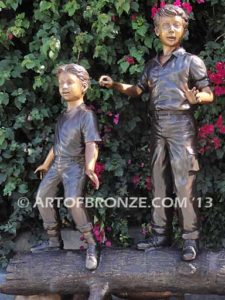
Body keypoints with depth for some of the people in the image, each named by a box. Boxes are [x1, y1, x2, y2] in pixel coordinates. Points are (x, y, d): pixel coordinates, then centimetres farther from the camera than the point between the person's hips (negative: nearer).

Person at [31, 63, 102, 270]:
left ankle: (91, 245, -16)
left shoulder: (86, 115, -14)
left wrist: (90, 167, -41)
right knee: (42, 197, 10)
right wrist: (46, 164, 29)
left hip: (75, 164, -9)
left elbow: (91, 145, -24)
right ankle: (54, 240, 24)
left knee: (73, 201, -28)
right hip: (57, 164, 9)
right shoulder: (63, 115, 11)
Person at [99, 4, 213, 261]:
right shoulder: (152, 65, 14)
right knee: (159, 184, 9)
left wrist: (197, 98, -24)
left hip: (181, 126, -5)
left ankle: (191, 238, -1)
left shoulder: (191, 61, 0)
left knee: (183, 184, -7)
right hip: (157, 127, 5)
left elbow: (209, 94, -2)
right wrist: (115, 85, 7)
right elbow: (138, 90, 22)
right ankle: (161, 234, 17)